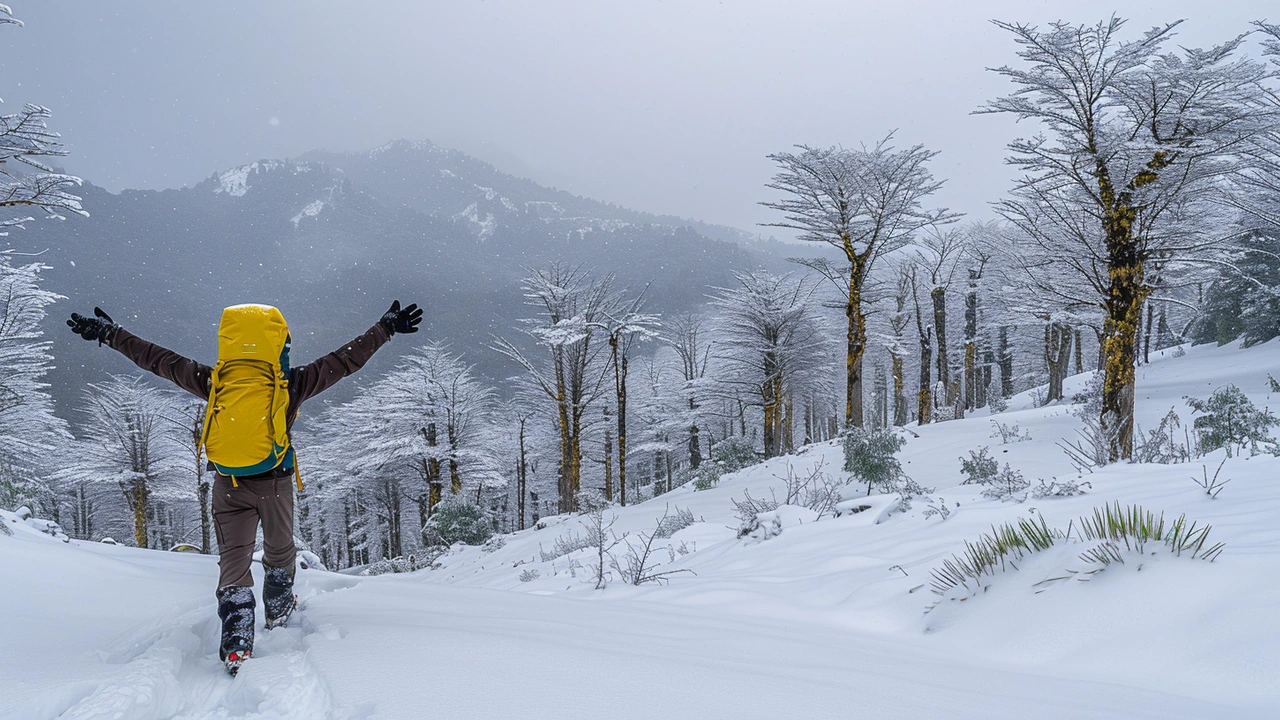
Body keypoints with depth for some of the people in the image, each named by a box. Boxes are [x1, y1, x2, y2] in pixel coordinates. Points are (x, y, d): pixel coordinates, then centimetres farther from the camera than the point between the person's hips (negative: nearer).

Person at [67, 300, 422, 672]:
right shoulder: (290, 384, -12)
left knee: (233, 560, 4)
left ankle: (236, 644, -6)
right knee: (280, 550, 22)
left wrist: (108, 333, 14)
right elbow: (347, 359, -9)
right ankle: (278, 609, 42)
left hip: (229, 487, 1)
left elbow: (157, 359, 2)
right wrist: (388, 326, -1)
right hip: (276, 484, -1)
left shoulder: (213, 381, -6)